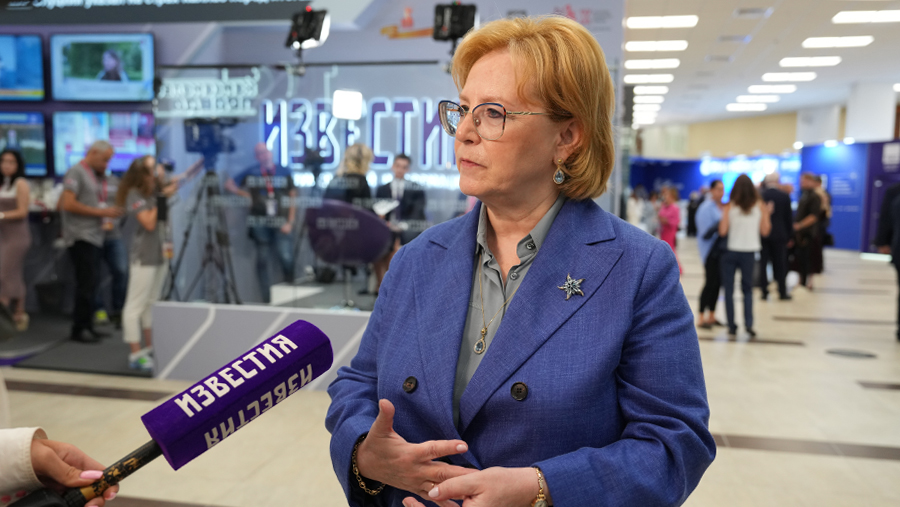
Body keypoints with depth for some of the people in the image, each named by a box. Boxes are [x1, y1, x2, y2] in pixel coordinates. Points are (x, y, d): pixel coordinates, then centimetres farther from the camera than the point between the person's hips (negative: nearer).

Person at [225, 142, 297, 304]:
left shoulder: (284, 172, 6)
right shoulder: (251, 172, 7)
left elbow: (292, 198, 5)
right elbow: (229, 184, 15)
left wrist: (290, 222, -3)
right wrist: (245, 194, 2)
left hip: (281, 224, -1)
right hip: (259, 223, 1)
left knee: (286, 258, -13)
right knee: (263, 261, 3)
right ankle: (266, 298, 12)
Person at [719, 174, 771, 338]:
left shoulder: (730, 206, -6)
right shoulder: (760, 205, -1)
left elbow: (722, 231, -9)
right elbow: (765, 231, 3)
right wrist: (767, 214, 16)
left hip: (730, 252, -2)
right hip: (749, 252, 2)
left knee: (729, 289, 7)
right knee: (747, 289, 14)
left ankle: (732, 326, 6)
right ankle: (748, 323, 0)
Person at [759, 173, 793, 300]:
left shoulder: (760, 196, -4)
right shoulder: (784, 196, -4)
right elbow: (789, 217, 0)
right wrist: (789, 235, 9)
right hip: (779, 234, 0)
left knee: (763, 263, 4)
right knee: (780, 264, 6)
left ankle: (764, 292, 3)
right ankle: (782, 292, 10)